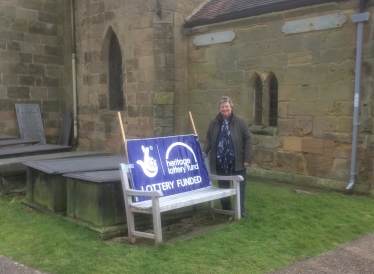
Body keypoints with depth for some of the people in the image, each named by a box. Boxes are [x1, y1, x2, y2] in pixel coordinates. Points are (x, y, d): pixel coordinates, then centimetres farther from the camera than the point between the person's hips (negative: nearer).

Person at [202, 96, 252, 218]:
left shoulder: (239, 121, -5)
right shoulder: (214, 123, 3)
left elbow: (247, 139, -5)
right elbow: (209, 139, 10)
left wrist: (247, 158, -10)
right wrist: (204, 151, -8)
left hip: (237, 161, -2)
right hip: (220, 162, 3)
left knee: (240, 186, 4)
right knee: (223, 187, 12)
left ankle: (241, 210, 12)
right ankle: (226, 210, 24)